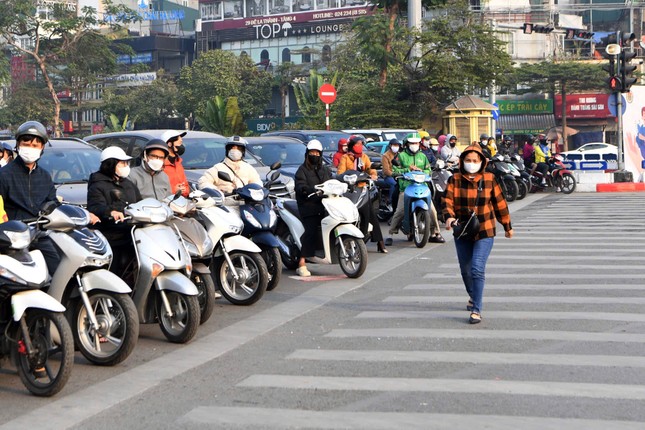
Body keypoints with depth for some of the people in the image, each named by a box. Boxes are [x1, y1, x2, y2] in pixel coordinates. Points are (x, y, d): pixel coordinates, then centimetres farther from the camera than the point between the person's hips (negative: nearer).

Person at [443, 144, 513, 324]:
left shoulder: (489, 179, -2)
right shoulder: (455, 180, 0)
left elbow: (500, 203, 5)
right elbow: (448, 200, -10)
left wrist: (507, 226, 12)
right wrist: (449, 216, -30)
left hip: (484, 232, -3)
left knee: (477, 269, -16)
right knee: (465, 269, 15)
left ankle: (476, 309, -13)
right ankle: (473, 296, 44)